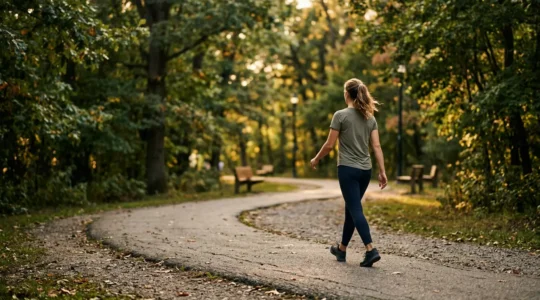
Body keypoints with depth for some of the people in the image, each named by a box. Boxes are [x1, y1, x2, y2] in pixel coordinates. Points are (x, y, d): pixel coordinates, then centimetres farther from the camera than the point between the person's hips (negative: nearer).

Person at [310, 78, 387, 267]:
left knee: (355, 210, -6)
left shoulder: (341, 115, -10)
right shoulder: (370, 117, 7)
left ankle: (370, 250, -18)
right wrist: (382, 172, 3)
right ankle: (342, 249, 29)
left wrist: (316, 160, 7)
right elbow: (376, 146, 2)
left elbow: (329, 145, -9)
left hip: (348, 169, -6)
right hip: (365, 170, 6)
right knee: (351, 208, 17)